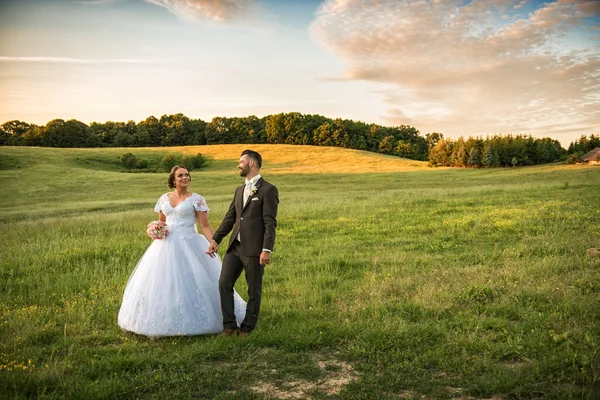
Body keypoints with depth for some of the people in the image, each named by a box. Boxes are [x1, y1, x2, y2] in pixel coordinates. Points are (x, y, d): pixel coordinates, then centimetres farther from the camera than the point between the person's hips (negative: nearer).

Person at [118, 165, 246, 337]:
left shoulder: (197, 199, -3)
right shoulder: (164, 198, 10)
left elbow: (205, 225, -7)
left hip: (189, 245, -4)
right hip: (166, 246, 4)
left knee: (192, 282, -4)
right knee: (163, 283, 6)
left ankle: (194, 321, 12)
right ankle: (165, 321, 20)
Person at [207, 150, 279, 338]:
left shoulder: (268, 190, -8)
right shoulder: (240, 190, 17)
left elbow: (270, 223, -13)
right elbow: (230, 218, 18)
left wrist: (267, 250, -19)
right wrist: (215, 240, 14)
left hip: (254, 250, -7)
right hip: (235, 247, 7)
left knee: (254, 291, 5)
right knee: (224, 284, 4)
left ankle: (246, 328, 20)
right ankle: (229, 325, 16)